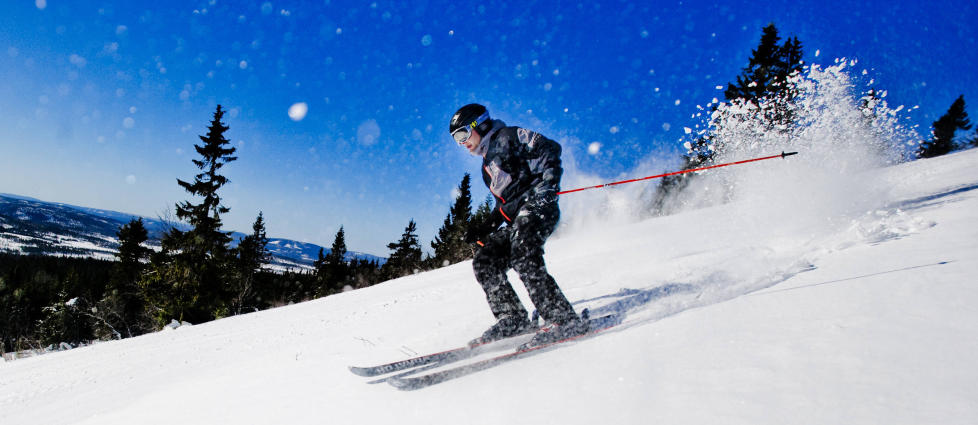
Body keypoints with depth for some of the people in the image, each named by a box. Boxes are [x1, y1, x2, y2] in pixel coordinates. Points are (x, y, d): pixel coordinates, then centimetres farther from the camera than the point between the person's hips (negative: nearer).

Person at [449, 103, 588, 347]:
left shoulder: (507, 137, 5)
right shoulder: (488, 165, 30)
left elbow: (549, 148, -6)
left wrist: (548, 183, -19)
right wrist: (484, 228, 18)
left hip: (538, 208, -9)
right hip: (517, 219, 9)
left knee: (523, 259, -27)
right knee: (484, 262, -3)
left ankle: (567, 320, -27)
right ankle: (513, 320, -6)